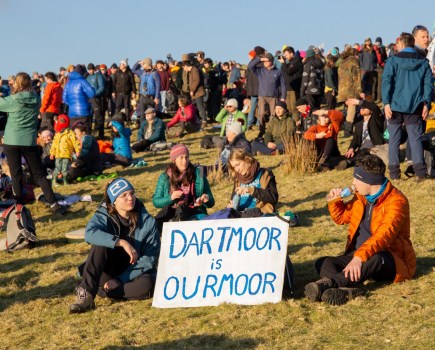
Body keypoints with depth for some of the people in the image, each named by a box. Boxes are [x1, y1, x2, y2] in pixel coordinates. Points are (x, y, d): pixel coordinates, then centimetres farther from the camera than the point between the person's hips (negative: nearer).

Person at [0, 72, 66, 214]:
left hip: (11, 142, -3)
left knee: (16, 175, 6)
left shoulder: (13, 100, -10)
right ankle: (53, 204, 1)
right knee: (39, 174, 8)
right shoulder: (36, 99, 2)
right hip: (29, 141, 3)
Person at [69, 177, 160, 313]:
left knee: (146, 284, -35)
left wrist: (121, 280, -21)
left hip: (134, 272, 0)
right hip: (109, 271, 0)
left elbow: (150, 258, -14)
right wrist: (121, 242, -44)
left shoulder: (147, 221, -11)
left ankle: (99, 290, -21)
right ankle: (86, 294, -35)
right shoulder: (104, 216, -11)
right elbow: (90, 233, -33)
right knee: (100, 244, -29)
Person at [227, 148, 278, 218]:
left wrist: (252, 190, -16)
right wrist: (232, 205, 5)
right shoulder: (238, 180, 21)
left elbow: (273, 197, -7)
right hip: (240, 214, 5)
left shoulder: (264, 174, 6)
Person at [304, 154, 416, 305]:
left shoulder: (396, 201, -16)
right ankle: (347, 290, -46)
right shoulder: (361, 197, 8)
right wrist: (334, 202, 4)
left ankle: (329, 282, -53)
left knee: (375, 257, -40)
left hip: (388, 262, -7)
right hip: (358, 257, 7)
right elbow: (341, 217, 26)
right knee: (322, 263, -15)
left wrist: (360, 257, -47)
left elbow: (384, 235, -33)